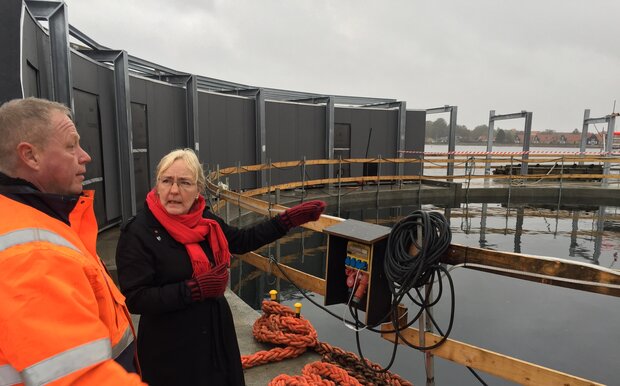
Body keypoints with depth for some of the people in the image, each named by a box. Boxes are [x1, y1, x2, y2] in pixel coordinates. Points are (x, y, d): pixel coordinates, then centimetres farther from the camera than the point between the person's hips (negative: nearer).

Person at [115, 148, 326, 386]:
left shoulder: (204, 219, -1)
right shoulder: (139, 232, -18)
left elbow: (242, 240, 10)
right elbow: (135, 299, -20)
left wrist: (288, 219, 5)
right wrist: (194, 289, -26)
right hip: (171, 348, -5)